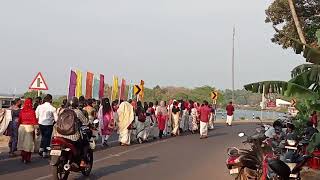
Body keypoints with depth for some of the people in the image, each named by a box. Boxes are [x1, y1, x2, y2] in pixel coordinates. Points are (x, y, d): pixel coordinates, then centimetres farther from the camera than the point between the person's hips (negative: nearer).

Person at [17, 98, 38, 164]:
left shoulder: (22, 111, 0)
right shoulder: (32, 111, -11)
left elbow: (19, 119, 6)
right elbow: (34, 120, -11)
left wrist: (19, 125, 16)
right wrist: (36, 128, -7)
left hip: (22, 127, 4)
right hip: (29, 127, -4)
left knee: (22, 142, 13)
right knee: (28, 142, 3)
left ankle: (23, 157, 19)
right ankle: (27, 158, 4)